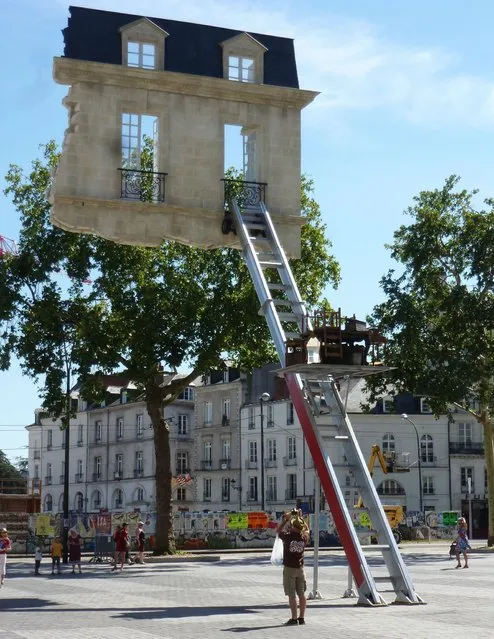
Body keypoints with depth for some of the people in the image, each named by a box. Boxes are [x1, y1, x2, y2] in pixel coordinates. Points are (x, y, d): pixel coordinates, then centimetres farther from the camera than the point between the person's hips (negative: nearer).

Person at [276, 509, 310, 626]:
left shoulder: (287, 537, -14)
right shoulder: (304, 537, -4)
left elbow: (278, 531, 7)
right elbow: (307, 529, 20)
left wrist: (285, 519, 10)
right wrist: (301, 518, 18)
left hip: (289, 568, -4)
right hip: (300, 568, 4)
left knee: (292, 595, -1)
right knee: (301, 594, 9)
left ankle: (294, 619, -1)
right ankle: (301, 618, 13)